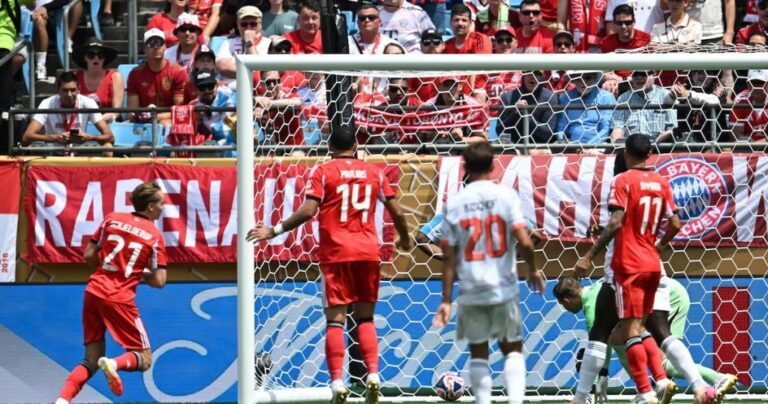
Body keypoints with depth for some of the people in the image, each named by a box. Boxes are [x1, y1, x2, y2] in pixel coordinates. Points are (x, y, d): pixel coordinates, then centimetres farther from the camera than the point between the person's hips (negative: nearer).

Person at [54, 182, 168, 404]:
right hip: (119, 300, -5)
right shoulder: (154, 235, -2)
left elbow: (89, 255, 9)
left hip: (94, 292, 5)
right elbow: (159, 281, -4)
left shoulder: (112, 219, 7)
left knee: (91, 360, 13)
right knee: (144, 360, 7)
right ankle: (114, 364, -26)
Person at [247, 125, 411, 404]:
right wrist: (404, 240, 28)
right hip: (368, 251, 3)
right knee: (365, 317, 12)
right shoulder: (374, 173, 9)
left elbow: (308, 211, -11)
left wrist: (274, 231, -5)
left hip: (335, 252, -3)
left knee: (335, 318, -2)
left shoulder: (323, 172, 0)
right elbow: (396, 213, 10)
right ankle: (373, 376, -3)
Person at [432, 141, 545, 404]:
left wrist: (446, 300, 4)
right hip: (503, 288, -1)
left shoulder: (454, 204, 0)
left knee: (478, 352, 12)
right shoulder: (505, 196, -5)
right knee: (512, 348, 11)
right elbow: (524, 242, -13)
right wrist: (533, 270, 6)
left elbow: (449, 257, 0)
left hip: (470, 290, 1)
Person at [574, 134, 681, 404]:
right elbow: (675, 224, 8)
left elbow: (616, 223, -18)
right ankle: (662, 380, 3)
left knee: (630, 330, -4)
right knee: (639, 327, 17)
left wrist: (589, 256, -17)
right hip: (653, 265, 6)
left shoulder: (623, 181, -9)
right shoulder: (661, 183, 9)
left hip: (629, 266, -6)